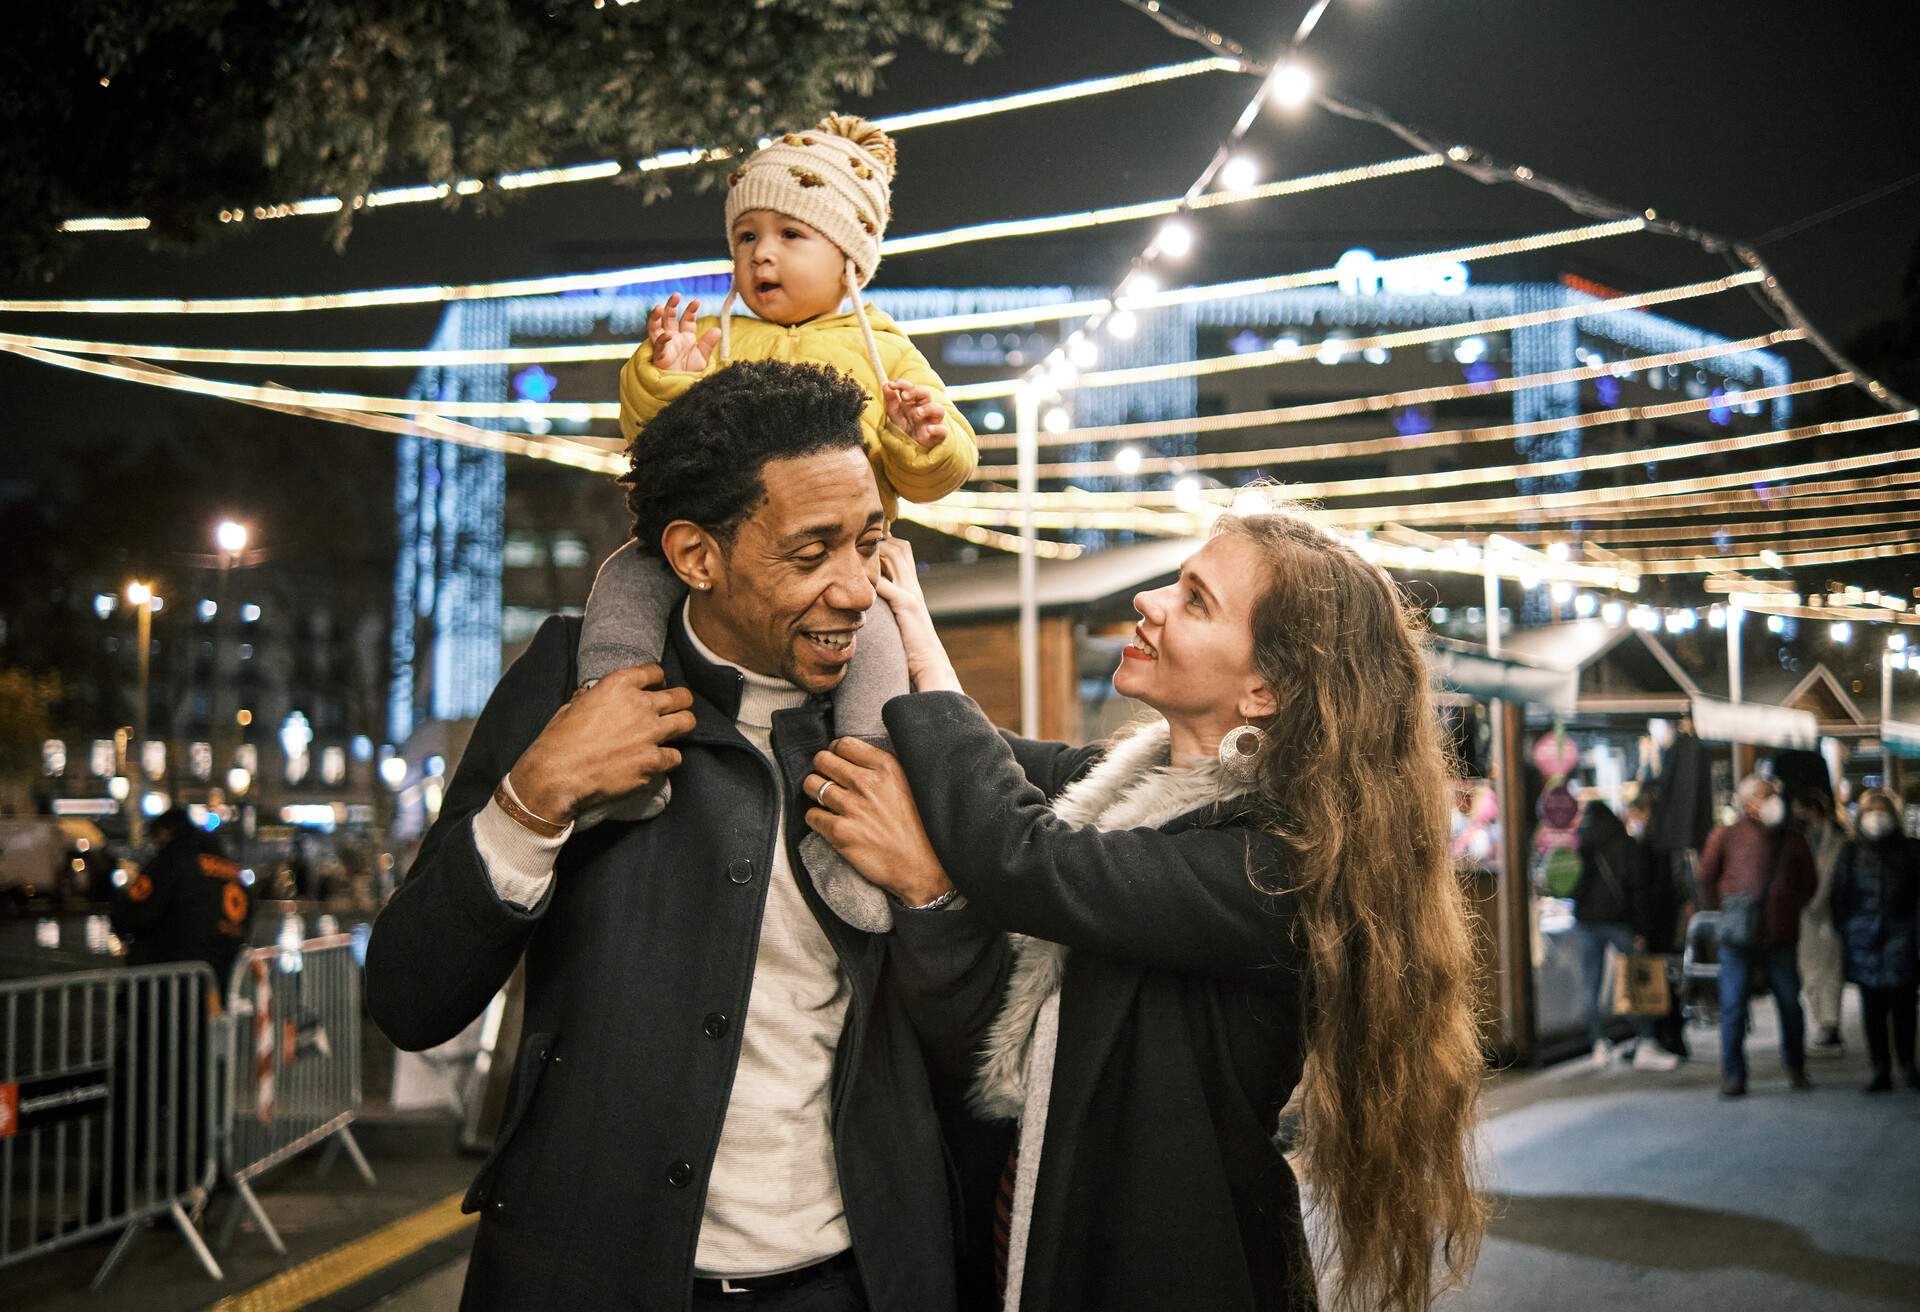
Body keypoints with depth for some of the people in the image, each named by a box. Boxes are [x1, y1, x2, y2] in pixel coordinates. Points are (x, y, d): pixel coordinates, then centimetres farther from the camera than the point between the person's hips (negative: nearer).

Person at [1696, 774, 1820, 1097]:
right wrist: (1720, 913, 6)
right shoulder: (1726, 836, 4)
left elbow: (1809, 883, 21)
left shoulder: (1792, 840, 10)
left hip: (1780, 937, 2)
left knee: (1790, 1004, 7)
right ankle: (1733, 1075, 6)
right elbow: (1705, 878, 10)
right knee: (1733, 1006, -2)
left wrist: (1789, 910, 12)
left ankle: (1795, 1067, 26)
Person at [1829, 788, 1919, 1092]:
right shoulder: (1852, 851, 10)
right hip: (1864, 938, 1)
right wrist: (1843, 929, 2)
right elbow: (1839, 893, 10)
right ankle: (1881, 1069, 7)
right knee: (1873, 1007, 2)